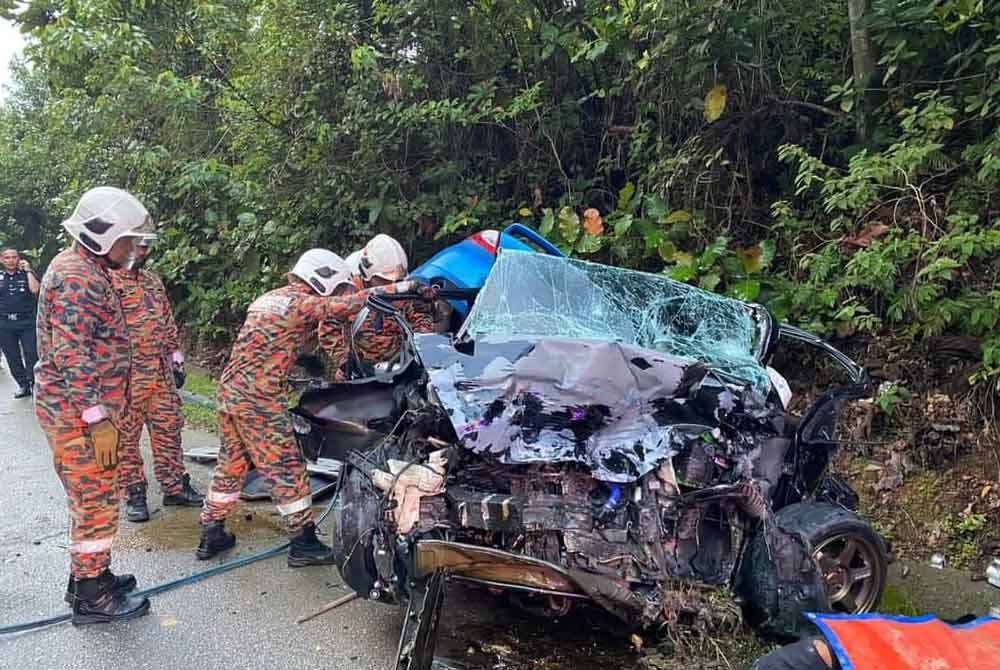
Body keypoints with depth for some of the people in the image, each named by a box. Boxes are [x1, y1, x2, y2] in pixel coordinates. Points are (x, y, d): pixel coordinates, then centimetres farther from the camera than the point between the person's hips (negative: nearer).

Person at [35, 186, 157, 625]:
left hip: (84, 411, 10)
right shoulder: (76, 277, -18)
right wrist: (98, 418, -24)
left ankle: (89, 575, 32)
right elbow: (71, 356, -24)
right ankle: (91, 598, 11)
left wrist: (104, 411, 26)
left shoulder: (89, 272, 15)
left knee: (93, 499, 19)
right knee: (96, 503, -1)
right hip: (78, 414, -10)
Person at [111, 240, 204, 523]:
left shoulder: (153, 280, 15)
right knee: (126, 438, 5)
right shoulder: (107, 280, -10)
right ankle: (134, 495, 16)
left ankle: (175, 486, 23)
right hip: (126, 376, -7)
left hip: (162, 372, 7)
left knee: (168, 430, 12)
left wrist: (176, 357, 18)